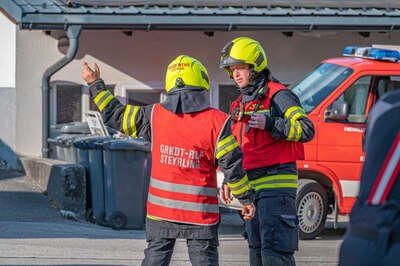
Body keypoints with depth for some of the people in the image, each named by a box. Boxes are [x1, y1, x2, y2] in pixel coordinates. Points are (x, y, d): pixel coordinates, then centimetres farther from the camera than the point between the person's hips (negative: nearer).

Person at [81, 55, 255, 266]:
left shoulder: (154, 116, -2)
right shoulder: (216, 122, -11)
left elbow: (115, 115, 9)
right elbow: (232, 165, -10)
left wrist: (95, 84, 22)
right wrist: (246, 198, 2)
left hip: (160, 210, 3)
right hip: (200, 213, -3)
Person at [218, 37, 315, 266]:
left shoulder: (277, 96, -8)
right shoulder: (241, 103, 19)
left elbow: (307, 129, -16)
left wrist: (270, 124, -24)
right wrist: (229, 181, 22)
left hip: (276, 184, -9)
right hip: (251, 185, 9)